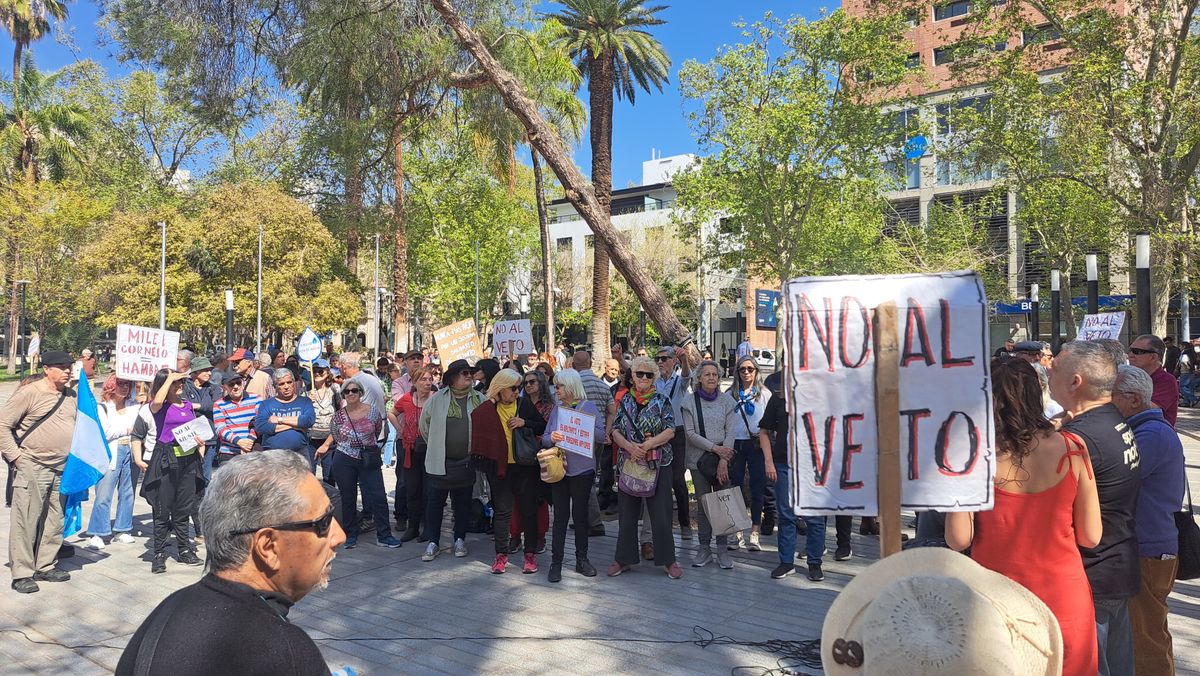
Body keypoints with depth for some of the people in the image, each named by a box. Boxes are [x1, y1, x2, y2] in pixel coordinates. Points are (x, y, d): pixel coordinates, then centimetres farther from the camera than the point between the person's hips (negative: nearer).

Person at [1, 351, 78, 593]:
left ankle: (46, 566, 24)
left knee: (55, 521, 12)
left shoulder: (72, 396, 9)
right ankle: (21, 573, 4)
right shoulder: (29, 393, -9)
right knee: (26, 521, -4)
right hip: (32, 468, -6)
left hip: (62, 470, 6)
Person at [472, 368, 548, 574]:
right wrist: (483, 459, -7)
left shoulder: (525, 405, 0)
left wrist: (524, 423, -13)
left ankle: (530, 554, 15)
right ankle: (501, 554, 14)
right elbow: (481, 435, 5)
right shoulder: (488, 409, -1)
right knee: (502, 510, 4)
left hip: (526, 466, 0)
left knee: (529, 509, 5)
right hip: (500, 466, 0)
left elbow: (544, 427, 1)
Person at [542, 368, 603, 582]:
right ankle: (556, 562, 8)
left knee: (581, 514, 7)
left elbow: (601, 435, -9)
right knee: (560, 516, 3)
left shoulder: (589, 407, -2)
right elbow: (545, 438, 7)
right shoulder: (556, 409, 10)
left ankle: (581, 559, 21)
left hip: (582, 469, -2)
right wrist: (551, 438, -14)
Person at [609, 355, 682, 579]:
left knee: (660, 512, -1)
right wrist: (629, 446, -15)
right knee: (627, 512, 9)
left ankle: (668, 560, 10)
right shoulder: (625, 401, 9)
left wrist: (648, 445, -18)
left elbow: (670, 431, -6)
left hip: (658, 465, -3)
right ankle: (624, 559, 19)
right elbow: (616, 431, 4)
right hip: (629, 464, 3)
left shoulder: (662, 401, 1)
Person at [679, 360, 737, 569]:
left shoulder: (727, 401, 4)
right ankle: (705, 548, 12)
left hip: (723, 459, 1)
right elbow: (690, 434, -5)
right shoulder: (689, 402, 1)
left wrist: (723, 460, -11)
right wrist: (715, 447, -14)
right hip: (699, 459, 0)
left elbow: (730, 432, -1)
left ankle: (722, 549, 8)